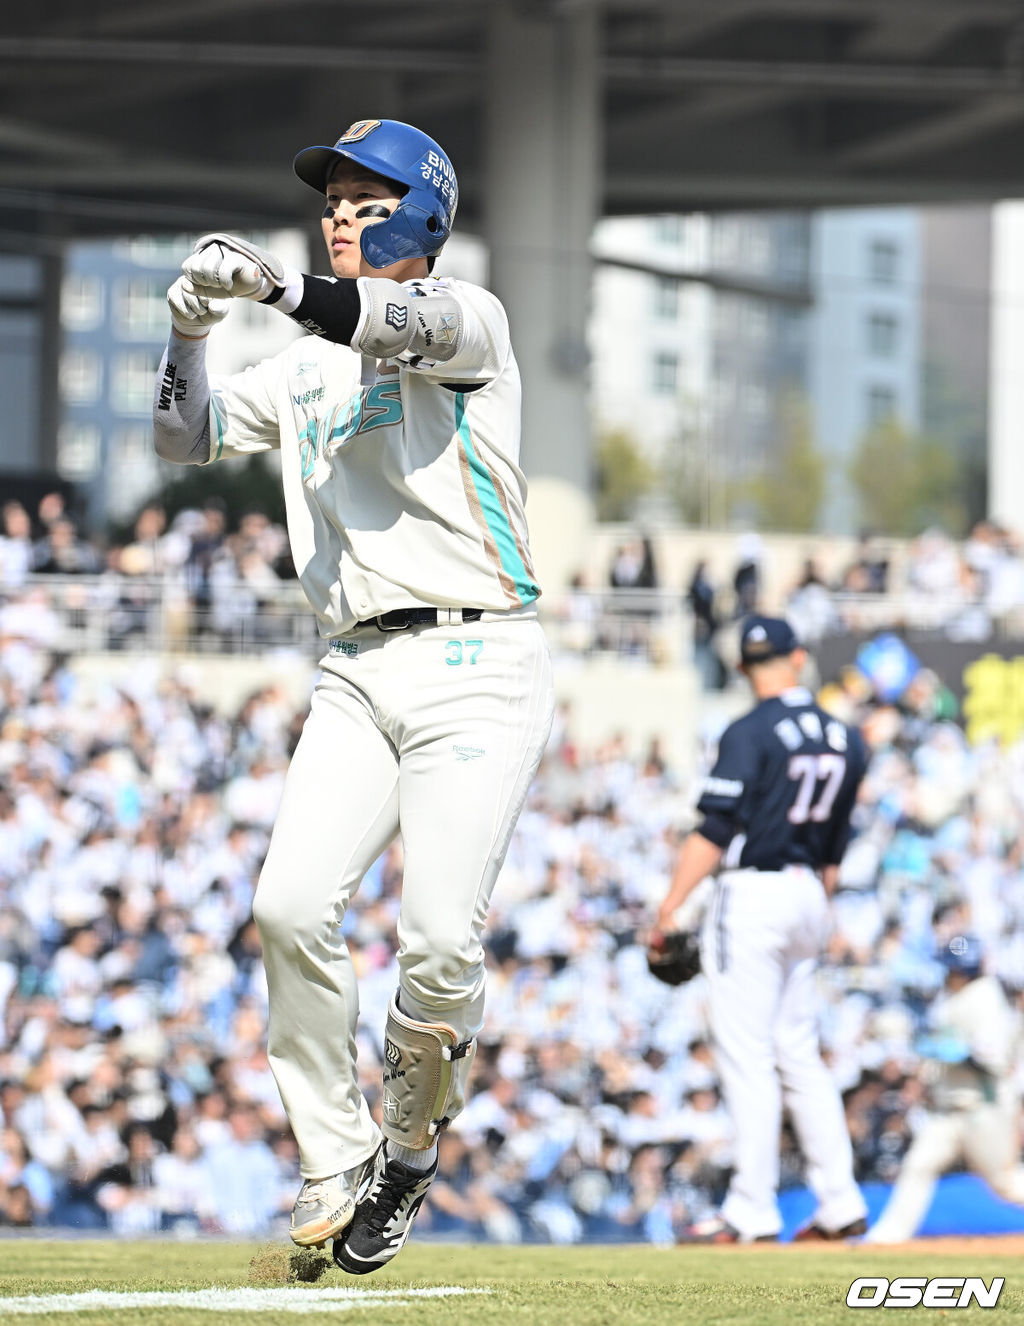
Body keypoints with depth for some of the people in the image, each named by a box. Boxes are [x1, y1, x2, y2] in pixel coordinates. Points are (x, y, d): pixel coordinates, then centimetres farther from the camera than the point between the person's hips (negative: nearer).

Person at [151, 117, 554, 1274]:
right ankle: (335, 1165, -4)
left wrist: (276, 285, -40)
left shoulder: (469, 320, 0)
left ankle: (411, 1144, 11)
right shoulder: (306, 368, 19)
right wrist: (190, 329, -1)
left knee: (439, 938, -15)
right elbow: (185, 438, 19)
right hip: (357, 673, 5)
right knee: (289, 905, -15)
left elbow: (416, 327, -24)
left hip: (475, 666, -5)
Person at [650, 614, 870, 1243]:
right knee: (799, 1056, 14)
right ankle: (841, 1203, 11)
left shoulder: (751, 734, -12)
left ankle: (752, 1211, -7)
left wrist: (671, 907, -13)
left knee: (748, 1057, -6)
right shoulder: (845, 739, 9)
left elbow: (715, 831, -16)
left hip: (752, 895, -7)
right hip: (807, 898, 7)